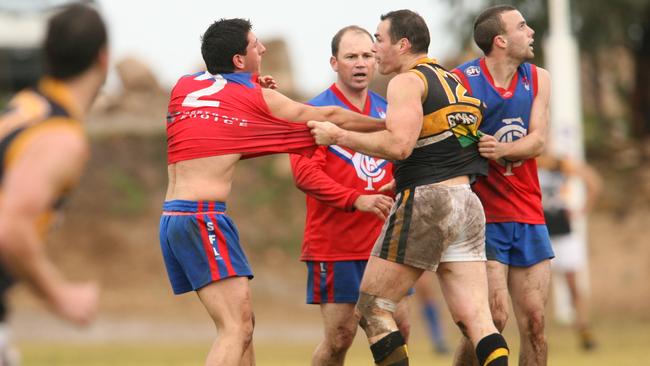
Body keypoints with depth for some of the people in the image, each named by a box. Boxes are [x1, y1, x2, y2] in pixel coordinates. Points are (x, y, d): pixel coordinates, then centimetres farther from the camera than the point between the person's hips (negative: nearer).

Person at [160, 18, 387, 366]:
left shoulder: (183, 86, 13)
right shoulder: (257, 98, 0)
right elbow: (330, 117, 10)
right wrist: (388, 125, 23)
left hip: (171, 216, 8)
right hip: (203, 216, -8)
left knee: (242, 322, 16)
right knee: (236, 328, -13)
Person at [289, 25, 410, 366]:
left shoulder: (388, 111, 11)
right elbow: (305, 172, -17)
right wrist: (357, 200, -27)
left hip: (384, 243, 5)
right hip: (334, 245, -5)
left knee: (399, 329, 2)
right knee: (340, 335, -6)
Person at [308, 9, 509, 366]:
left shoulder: (408, 81, -5)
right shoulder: (454, 81, 21)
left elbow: (398, 145, -18)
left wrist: (338, 136, -10)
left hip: (424, 202, -8)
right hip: (467, 203, 8)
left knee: (372, 309, 2)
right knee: (475, 318, 1)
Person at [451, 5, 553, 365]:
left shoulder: (538, 79, 8)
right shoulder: (461, 81, -9)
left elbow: (537, 141, -3)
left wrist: (503, 149, -21)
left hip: (528, 217, 5)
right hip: (481, 215, -5)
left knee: (534, 322, 2)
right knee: (494, 317, -17)